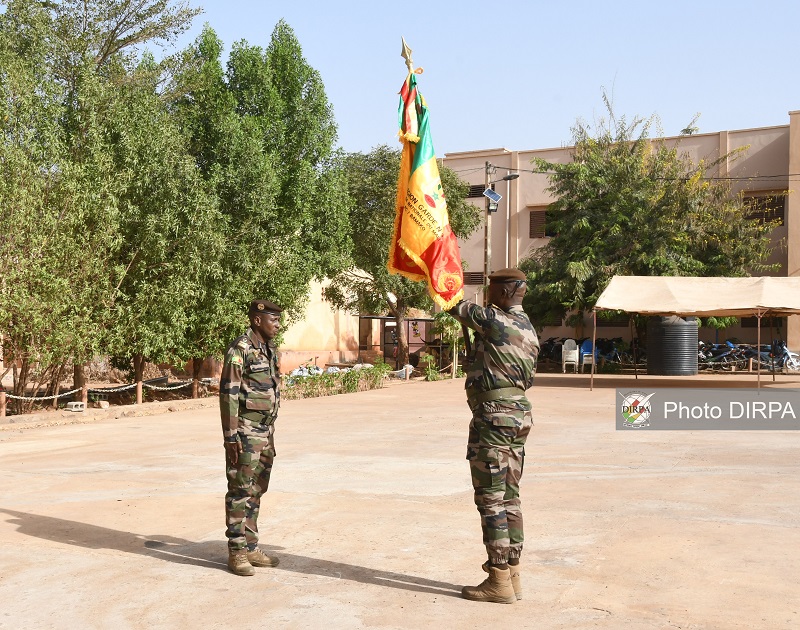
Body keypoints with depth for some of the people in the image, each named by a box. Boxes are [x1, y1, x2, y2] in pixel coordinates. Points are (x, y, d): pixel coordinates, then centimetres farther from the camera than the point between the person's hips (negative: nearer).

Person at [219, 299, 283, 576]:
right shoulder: (240, 349, -14)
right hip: (245, 431, -8)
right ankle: (236, 552, 5)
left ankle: (251, 547, 20)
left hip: (265, 429, 8)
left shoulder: (270, 350, 13)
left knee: (256, 491, 12)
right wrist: (231, 436, -19)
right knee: (240, 491, -2)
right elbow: (228, 394, -16)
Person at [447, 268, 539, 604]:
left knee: (490, 499, -4)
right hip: (520, 413, 9)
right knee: (509, 497, 12)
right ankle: (512, 575, 18)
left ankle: (499, 581, 1)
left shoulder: (495, 321, -12)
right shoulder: (529, 330, 14)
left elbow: (456, 306, 0)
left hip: (493, 416, -9)